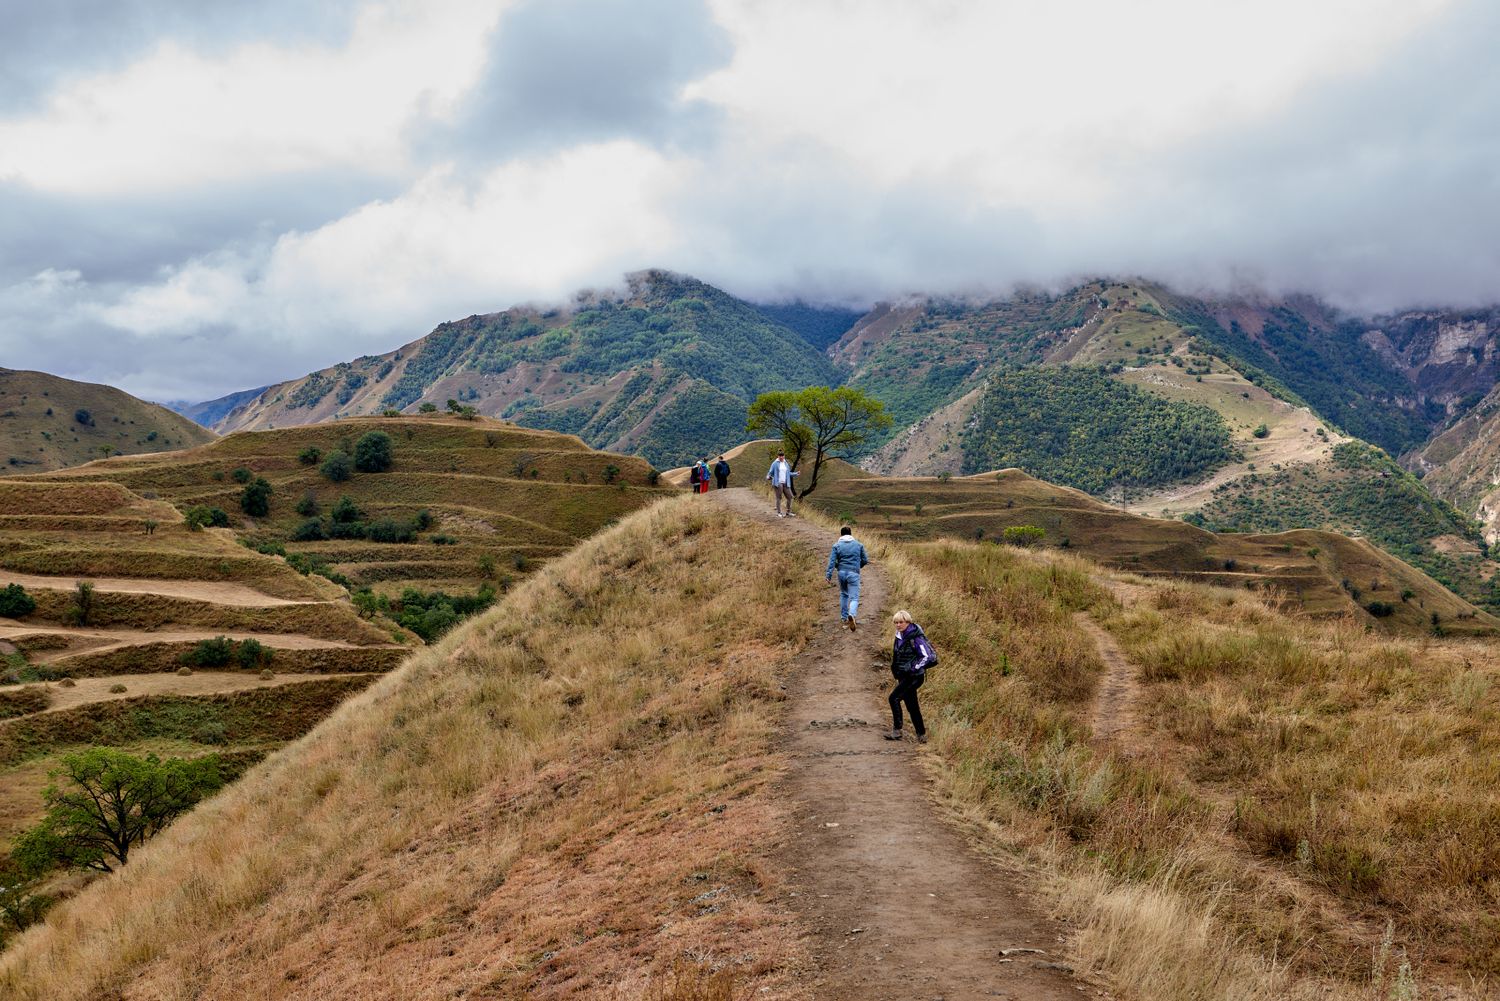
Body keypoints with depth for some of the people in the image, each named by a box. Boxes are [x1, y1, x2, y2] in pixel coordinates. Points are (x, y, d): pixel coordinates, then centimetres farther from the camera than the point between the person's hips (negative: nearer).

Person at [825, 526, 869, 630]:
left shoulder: (837, 545, 3)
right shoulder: (859, 544, 6)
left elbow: (832, 561, -6)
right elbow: (865, 560, 10)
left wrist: (828, 575, -8)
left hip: (842, 572, 2)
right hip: (853, 574, -2)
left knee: (843, 594, 24)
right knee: (854, 597, -4)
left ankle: (844, 617, 30)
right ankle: (852, 614, -32)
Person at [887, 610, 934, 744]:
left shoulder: (916, 637, -15)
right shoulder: (899, 636, 10)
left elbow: (927, 656, -16)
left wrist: (914, 668, -17)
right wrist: (895, 670, 17)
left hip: (914, 676, -9)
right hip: (903, 676, 9)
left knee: (894, 698, -17)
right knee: (912, 706, 10)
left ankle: (897, 731, -13)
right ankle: (921, 736, 17)